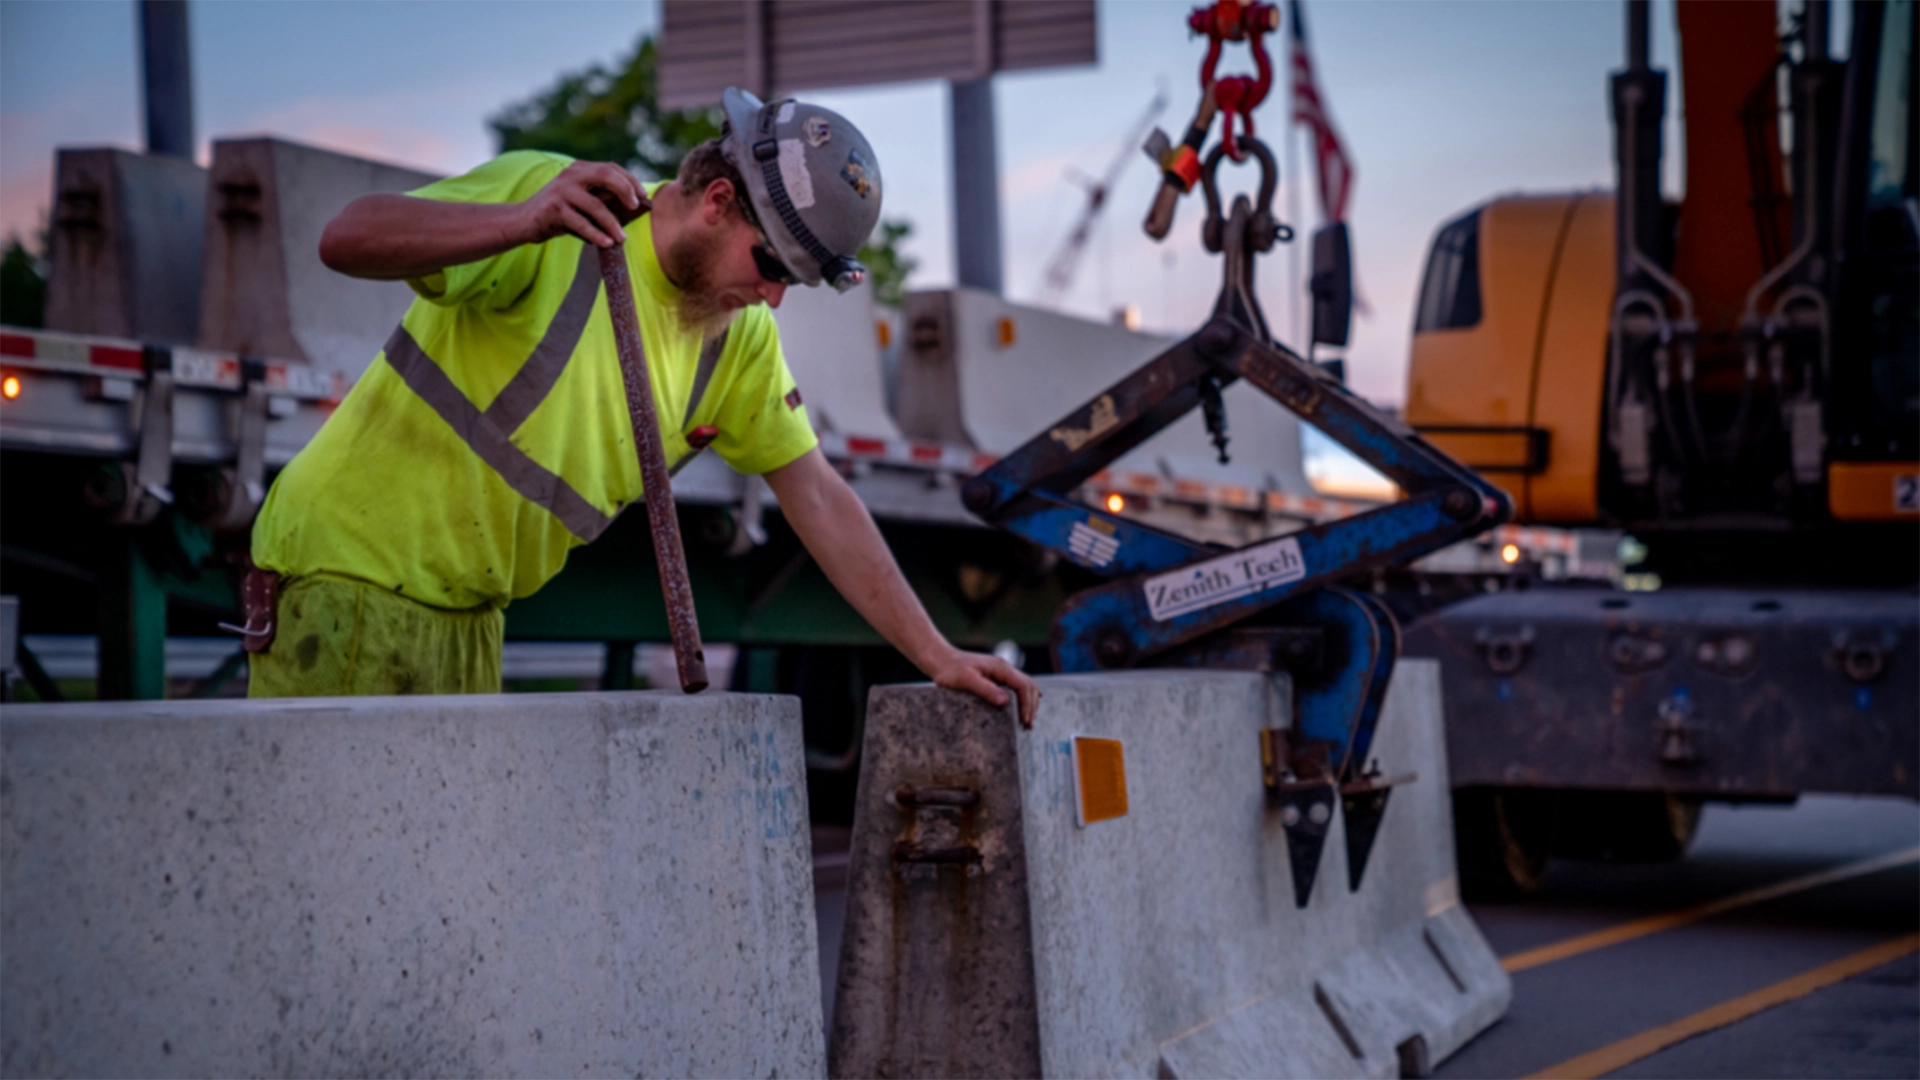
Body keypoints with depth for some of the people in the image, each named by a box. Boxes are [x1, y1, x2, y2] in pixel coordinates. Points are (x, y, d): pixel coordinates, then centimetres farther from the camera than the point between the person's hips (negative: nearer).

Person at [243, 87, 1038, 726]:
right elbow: (346, 240, -27)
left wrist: (936, 656, 2)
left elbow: (817, 498, 8)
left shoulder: (742, 340, 5)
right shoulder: (558, 214, -16)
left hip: (466, 616, 7)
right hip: (348, 568, -7)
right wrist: (526, 223, -44)